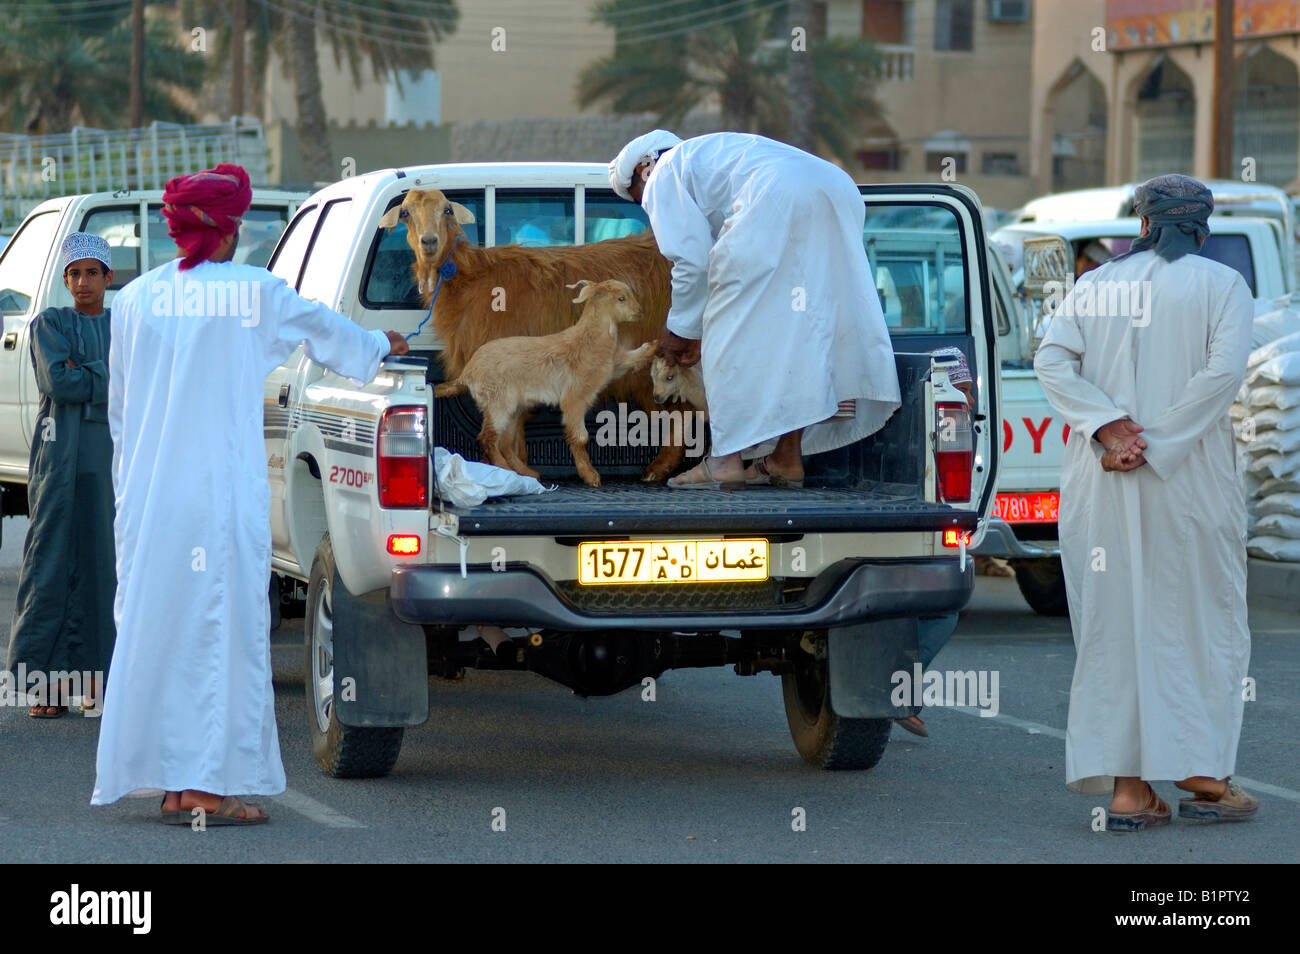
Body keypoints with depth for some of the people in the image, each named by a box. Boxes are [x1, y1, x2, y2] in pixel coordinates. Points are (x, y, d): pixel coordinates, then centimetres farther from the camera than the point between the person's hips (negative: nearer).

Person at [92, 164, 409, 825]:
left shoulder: (136, 298, 5)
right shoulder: (254, 293, -4)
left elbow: (118, 406, 11)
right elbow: (325, 330, 15)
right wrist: (383, 345, 35)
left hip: (147, 494, 4)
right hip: (223, 492, -4)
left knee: (152, 627, 8)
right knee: (221, 627, -1)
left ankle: (171, 786, 11)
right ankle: (212, 787, -3)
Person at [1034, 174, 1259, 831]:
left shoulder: (1095, 285, 9)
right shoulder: (1222, 285, 1)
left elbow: (1052, 360, -5)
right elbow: (1223, 370, -14)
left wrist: (1110, 427, -12)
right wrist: (1155, 444, -15)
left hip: (1100, 482, 3)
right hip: (1191, 483, -3)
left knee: (1114, 624, 5)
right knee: (1202, 621, 8)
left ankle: (1126, 787, 2)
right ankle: (1201, 775, 8)